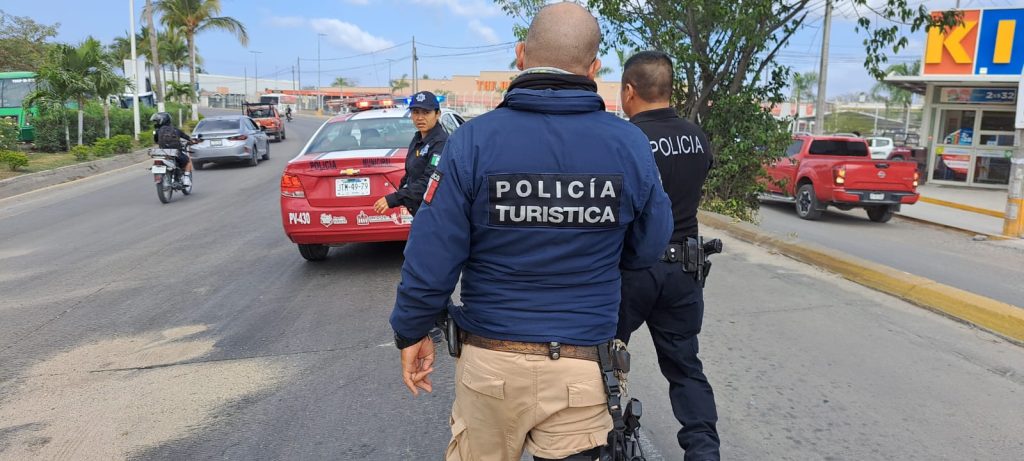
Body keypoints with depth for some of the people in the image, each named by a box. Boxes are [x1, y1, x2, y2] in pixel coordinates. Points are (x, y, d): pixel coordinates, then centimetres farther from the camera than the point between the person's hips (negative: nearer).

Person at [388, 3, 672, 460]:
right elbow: (647, 250, 3)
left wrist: (411, 332, 4)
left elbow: (431, 255, -12)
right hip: (583, 367, 1)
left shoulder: (474, 140, -13)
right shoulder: (631, 145, -8)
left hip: (490, 360, 0)